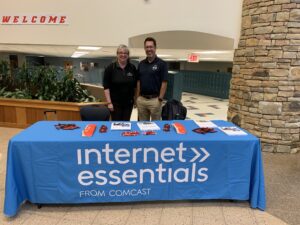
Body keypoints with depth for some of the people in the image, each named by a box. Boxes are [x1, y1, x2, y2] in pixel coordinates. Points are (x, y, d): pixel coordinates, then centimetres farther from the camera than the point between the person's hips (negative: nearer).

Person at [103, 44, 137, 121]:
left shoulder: (132, 68, 3)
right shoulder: (110, 68, -5)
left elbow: (135, 85, 10)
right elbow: (106, 87, -7)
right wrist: (109, 102, -12)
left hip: (128, 102, 3)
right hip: (115, 102, -3)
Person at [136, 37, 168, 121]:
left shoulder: (162, 64, -5)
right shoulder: (141, 64, 9)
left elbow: (164, 83, -9)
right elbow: (138, 82, 12)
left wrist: (160, 99, -13)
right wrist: (137, 97, 6)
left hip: (155, 99, -4)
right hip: (141, 99, 5)